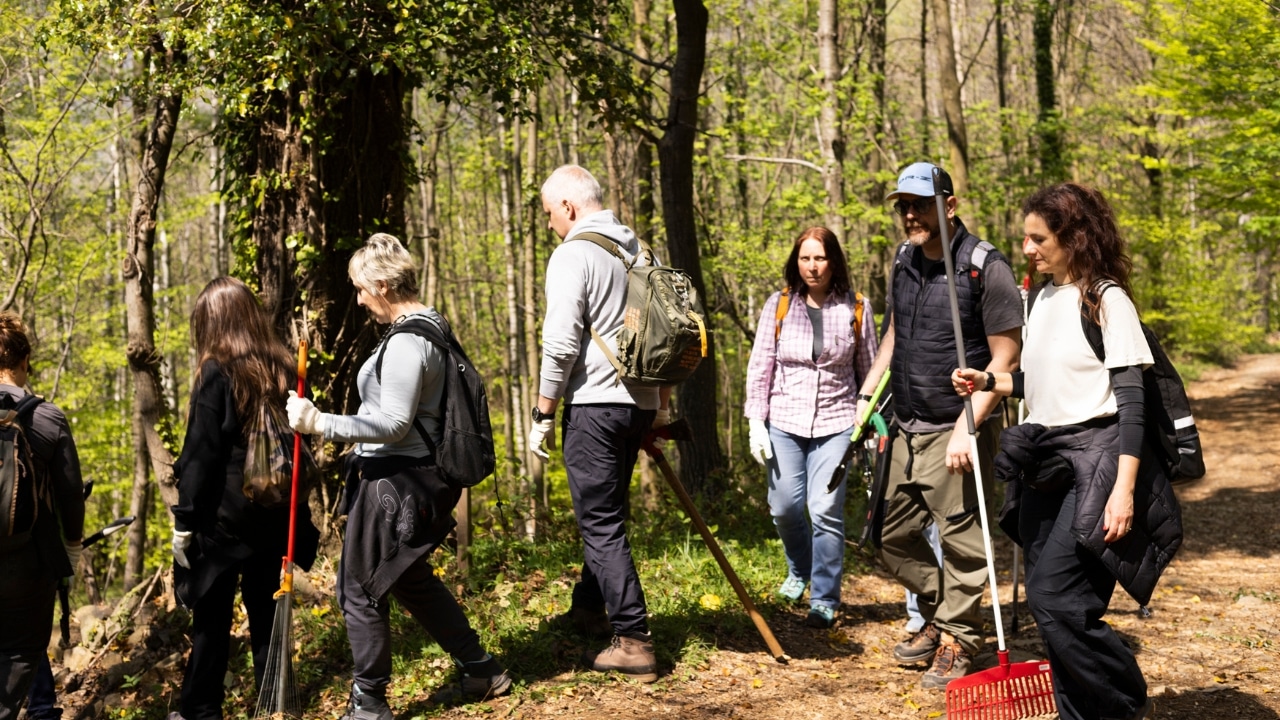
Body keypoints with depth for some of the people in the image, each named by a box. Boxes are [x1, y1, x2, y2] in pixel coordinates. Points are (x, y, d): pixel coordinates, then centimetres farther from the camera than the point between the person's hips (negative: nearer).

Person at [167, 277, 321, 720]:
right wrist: (295, 511, 18)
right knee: (267, 614, 11)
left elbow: (200, 456, -12)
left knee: (212, 618, 6)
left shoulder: (217, 373, -10)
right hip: (276, 515, 5)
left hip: (224, 516, -5)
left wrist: (184, 521, -7)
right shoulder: (284, 370, 5)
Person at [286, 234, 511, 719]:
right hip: (420, 474, 11)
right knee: (411, 581, 24)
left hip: (394, 479, -11)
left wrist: (320, 425, -26)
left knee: (360, 589, 2)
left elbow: (392, 423, -25)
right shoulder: (432, 326, 11)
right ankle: (481, 670, 32)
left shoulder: (406, 342, -20)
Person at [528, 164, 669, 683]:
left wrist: (543, 414, -9)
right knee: (604, 511, 22)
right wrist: (663, 402, 24)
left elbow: (561, 343, -16)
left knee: (601, 523, -4)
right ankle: (590, 607, 37)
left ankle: (634, 643, -5)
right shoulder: (640, 251, 13)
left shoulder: (573, 255, -11)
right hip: (639, 403, 8)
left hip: (595, 404, -8)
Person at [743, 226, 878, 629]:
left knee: (826, 509, -10)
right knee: (785, 506, 2)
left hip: (835, 423, -1)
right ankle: (799, 570, 34)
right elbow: (760, 366, 4)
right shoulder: (778, 305, 3)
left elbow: (869, 370, 7)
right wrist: (756, 422, -2)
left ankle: (825, 600, 3)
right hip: (784, 422, 2)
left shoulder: (856, 309, 2)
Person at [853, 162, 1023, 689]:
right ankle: (938, 618, 33)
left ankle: (958, 642, 16)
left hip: (956, 431, -8)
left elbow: (1006, 357, -14)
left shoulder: (984, 267, -14)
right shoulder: (904, 262, 9)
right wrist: (866, 395, 16)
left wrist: (966, 427, -20)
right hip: (907, 428, 8)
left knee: (960, 541, -1)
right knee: (894, 537, 14)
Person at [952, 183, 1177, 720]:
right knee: (1049, 601, 7)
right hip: (1043, 463, 8)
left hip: (1094, 460, -8)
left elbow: (1131, 400, -13)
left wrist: (1124, 488, -20)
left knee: (1054, 598, -14)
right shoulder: (1042, 298, 12)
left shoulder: (1107, 299, -9)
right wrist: (989, 382, 7)